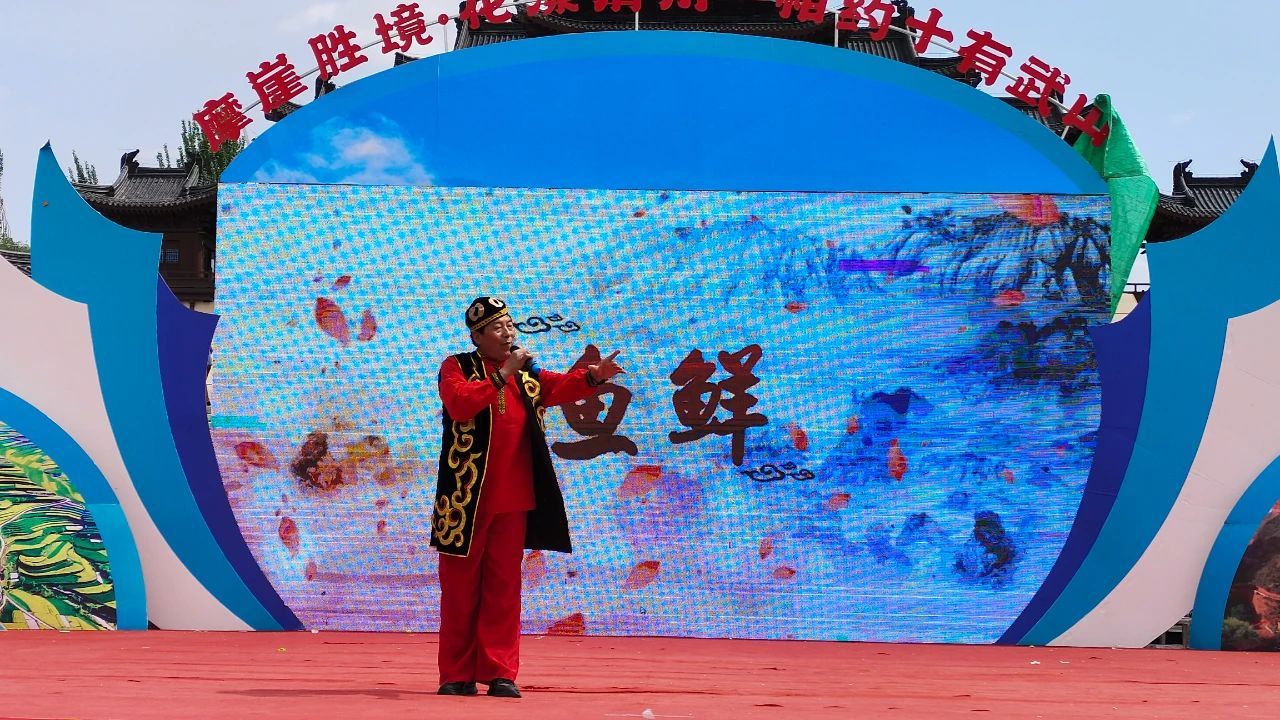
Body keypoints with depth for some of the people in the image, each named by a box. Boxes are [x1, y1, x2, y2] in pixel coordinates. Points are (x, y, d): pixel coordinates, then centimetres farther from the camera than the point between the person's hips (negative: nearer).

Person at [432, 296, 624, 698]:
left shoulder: (527, 374, 16)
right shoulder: (457, 367, 0)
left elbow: (560, 388, 1)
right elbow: (459, 404, -18)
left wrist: (593, 377, -17)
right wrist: (502, 376, -21)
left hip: (513, 499, 4)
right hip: (466, 498, -4)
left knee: (504, 585, 4)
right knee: (460, 586, 1)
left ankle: (500, 672, 6)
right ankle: (457, 675, 6)